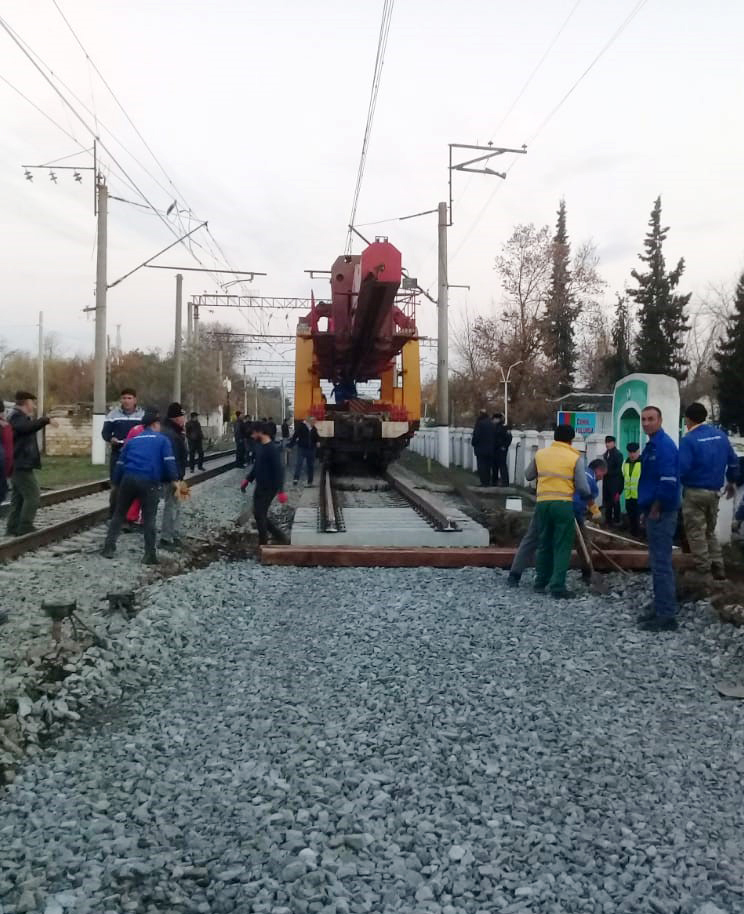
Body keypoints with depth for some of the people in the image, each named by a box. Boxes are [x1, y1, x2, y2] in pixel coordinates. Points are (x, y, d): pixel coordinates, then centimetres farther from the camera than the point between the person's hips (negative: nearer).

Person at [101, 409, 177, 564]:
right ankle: (150, 555, 1)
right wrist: (173, 480, 0)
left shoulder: (132, 440, 21)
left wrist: (117, 483, 26)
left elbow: (120, 463, 20)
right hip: (149, 482, -3)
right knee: (149, 519, 3)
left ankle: (109, 548, 15)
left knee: (119, 514, 17)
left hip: (128, 479, 3)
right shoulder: (162, 440, 9)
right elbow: (169, 462, -4)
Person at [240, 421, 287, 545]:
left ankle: (263, 543, 11)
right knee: (259, 514, 13)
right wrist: (247, 479, 20)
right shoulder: (259, 446, 7)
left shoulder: (272, 449, -21)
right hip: (259, 487, 9)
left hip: (269, 488, -9)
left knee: (259, 515, -4)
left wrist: (280, 491, -25)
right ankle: (278, 535, 26)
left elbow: (279, 470, -23)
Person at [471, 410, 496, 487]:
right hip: (490, 449, 6)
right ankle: (488, 481, 14)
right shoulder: (492, 425, 8)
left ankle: (483, 481, -4)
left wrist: (473, 443, 1)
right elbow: (495, 437, 10)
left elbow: (476, 436, -16)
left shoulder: (479, 423, -14)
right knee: (487, 466, 12)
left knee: (482, 466, -2)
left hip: (481, 449, -6)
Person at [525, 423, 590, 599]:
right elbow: (582, 487, -4)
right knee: (562, 547, 1)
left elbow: (528, 475, 19)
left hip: (543, 503, 4)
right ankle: (557, 587, -3)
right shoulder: (576, 458, -3)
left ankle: (541, 583, 22)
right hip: (564, 504, -4)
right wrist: (589, 492, 17)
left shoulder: (540, 454, 7)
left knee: (544, 544, 15)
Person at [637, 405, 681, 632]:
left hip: (661, 514, -10)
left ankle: (667, 615, -1)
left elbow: (668, 482, -24)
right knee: (658, 562, 16)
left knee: (661, 564, -6)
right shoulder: (652, 445, 15)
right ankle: (660, 608, 25)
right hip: (654, 511, 10)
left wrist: (655, 509, -17)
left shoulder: (664, 445, -16)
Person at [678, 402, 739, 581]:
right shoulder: (721, 435, 4)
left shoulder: (689, 439, -15)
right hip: (714, 491, 6)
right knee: (710, 531, 20)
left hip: (694, 492, -6)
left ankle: (704, 572, 6)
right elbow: (733, 461, 11)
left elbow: (682, 468, -22)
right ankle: (718, 569, 16)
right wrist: (731, 481, 26)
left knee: (696, 533, 4)